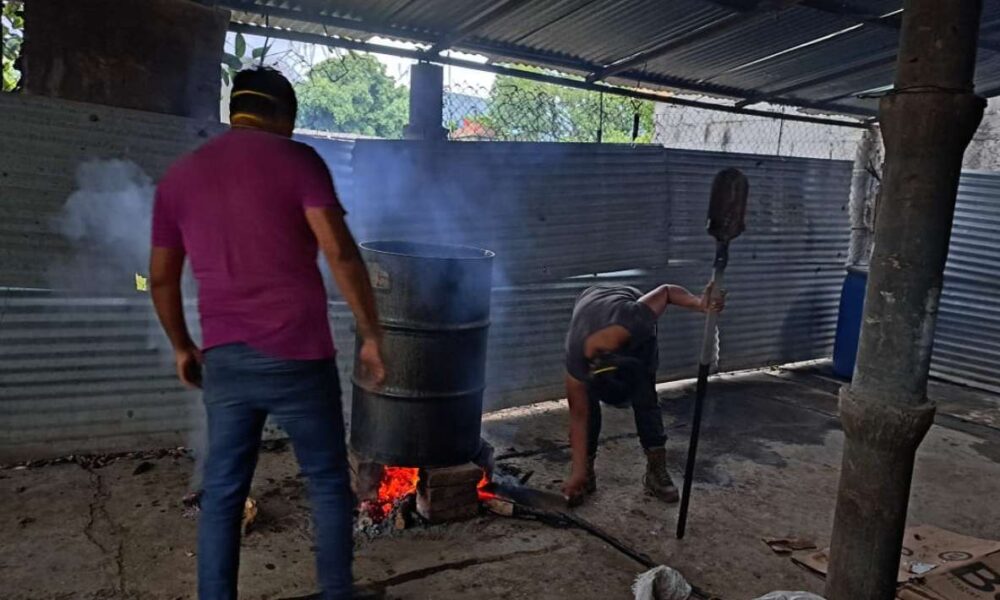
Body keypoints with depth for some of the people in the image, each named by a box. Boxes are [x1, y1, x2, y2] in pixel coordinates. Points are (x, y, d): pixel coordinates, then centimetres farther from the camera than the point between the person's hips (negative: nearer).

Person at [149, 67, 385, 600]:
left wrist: (182, 347, 28)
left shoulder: (178, 176, 12)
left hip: (223, 360, 4)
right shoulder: (296, 159, -3)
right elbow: (340, 252, -14)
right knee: (328, 482, 12)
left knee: (222, 492, 13)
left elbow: (161, 279, 16)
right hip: (296, 355, -4)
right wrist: (371, 335, -8)